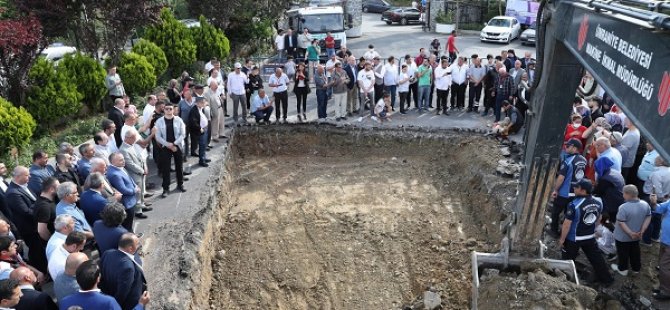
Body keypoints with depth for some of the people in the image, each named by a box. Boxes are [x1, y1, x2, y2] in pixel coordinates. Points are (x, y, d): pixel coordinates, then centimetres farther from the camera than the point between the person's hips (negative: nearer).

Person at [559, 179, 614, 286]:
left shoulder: (574, 205, -27)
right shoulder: (598, 203, -5)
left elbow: (567, 224, -22)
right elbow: (598, 219, 11)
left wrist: (562, 239, -12)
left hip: (574, 238, -6)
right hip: (590, 237, 6)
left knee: (567, 260, 11)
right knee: (596, 258, 21)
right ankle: (606, 279, 33)